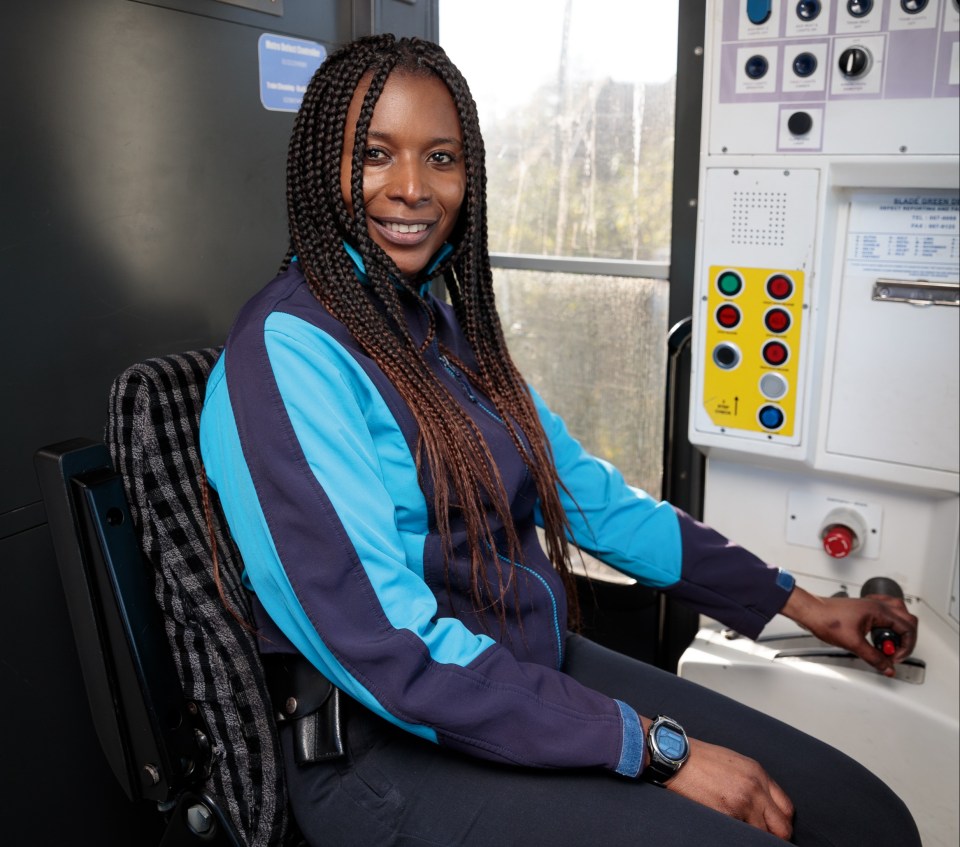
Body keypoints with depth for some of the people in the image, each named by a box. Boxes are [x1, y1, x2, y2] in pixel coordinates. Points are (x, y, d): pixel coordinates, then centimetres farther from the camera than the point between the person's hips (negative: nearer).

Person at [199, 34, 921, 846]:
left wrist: (797, 602, 13)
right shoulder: (286, 353, -16)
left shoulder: (450, 324, 8)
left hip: (544, 672, 7)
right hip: (396, 749, -6)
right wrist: (655, 749, -18)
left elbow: (592, 494, 12)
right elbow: (388, 649, -22)